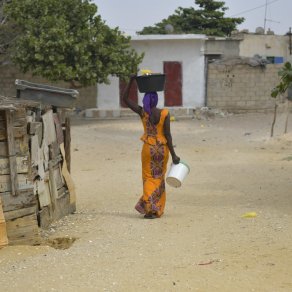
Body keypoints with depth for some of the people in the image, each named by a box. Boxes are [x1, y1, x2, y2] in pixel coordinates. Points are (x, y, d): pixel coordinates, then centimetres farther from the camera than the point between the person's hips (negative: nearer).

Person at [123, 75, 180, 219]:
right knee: (159, 178, 13)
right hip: (162, 148, 0)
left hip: (148, 148, 0)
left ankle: (149, 208, -7)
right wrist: (173, 155, -3)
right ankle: (157, 209, 16)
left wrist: (131, 81, 2)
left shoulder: (142, 112, -7)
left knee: (149, 178, 8)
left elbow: (125, 99, 1)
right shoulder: (165, 113, -10)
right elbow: (167, 135, -10)